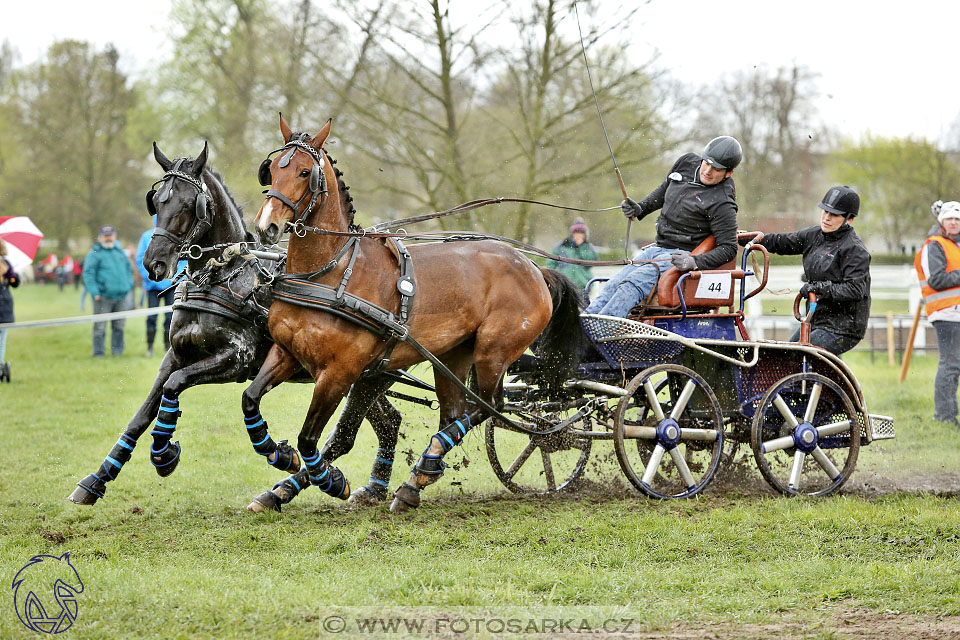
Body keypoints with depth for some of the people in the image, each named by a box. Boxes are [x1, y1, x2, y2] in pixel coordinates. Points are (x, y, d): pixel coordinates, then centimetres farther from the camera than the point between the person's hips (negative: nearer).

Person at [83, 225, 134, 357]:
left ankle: (117, 351, 15)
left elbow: (128, 270, 26)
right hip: (104, 297, -5)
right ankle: (98, 352, 0)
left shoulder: (120, 252, 18)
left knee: (119, 326, 8)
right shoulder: (94, 254, 0)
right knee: (100, 327, -4)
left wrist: (129, 287, 13)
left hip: (121, 296, 5)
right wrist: (94, 292, -15)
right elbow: (88, 274, -6)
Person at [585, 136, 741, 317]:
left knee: (633, 284, -29)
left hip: (681, 255, -8)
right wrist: (640, 208, 8)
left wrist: (694, 262, -27)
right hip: (657, 248, 8)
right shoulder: (686, 163, 6)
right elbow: (664, 191, 25)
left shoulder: (722, 204, -15)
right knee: (612, 286, -13)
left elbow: (729, 249, -15)